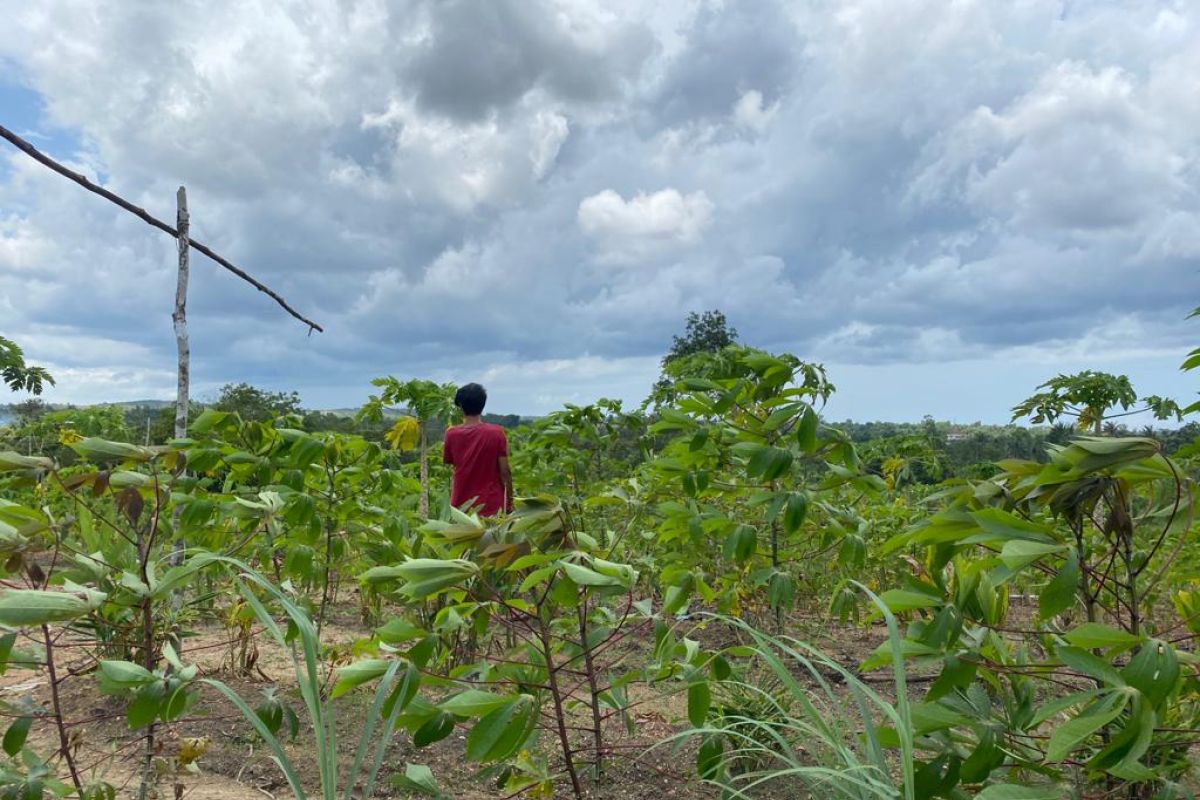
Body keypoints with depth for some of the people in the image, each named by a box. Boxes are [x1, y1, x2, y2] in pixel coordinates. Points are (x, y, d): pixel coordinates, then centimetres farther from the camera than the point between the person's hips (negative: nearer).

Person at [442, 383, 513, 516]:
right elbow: (504, 471, -7)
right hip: (490, 503, -2)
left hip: (461, 503, 2)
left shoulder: (452, 434, -4)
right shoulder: (496, 433, -9)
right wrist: (509, 502, 1)